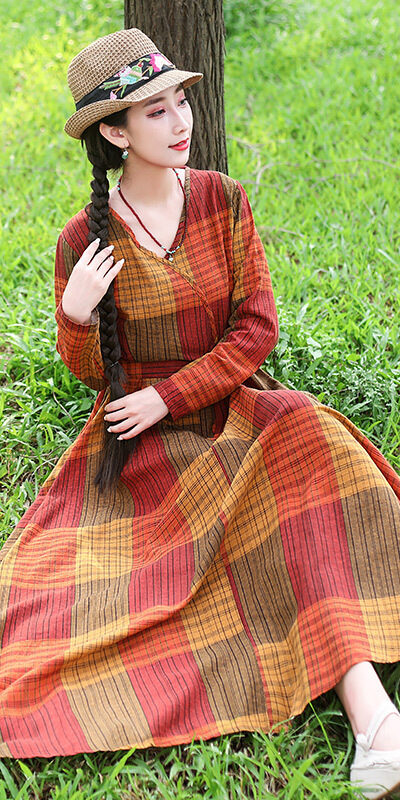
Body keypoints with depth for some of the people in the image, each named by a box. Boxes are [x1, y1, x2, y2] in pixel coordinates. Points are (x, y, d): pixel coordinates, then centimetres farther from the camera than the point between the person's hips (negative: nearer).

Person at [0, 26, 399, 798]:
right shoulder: (85, 240, -6)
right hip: (137, 435, -2)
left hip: (229, 405, 2)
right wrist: (75, 317, -19)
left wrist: (170, 396, -13)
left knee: (306, 438, -30)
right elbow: (90, 371, 3)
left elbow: (256, 328, -3)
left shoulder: (224, 201, 0)